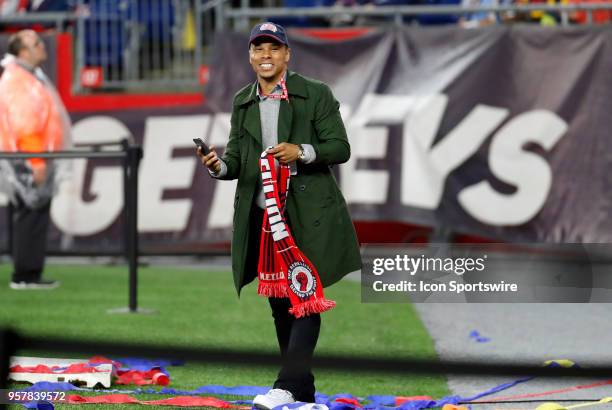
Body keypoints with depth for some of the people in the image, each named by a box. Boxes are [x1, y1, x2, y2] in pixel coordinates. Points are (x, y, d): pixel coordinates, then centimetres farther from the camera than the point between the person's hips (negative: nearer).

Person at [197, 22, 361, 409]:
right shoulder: (242, 102, 12)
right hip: (263, 217, 5)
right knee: (280, 304, 9)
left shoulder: (316, 94, -2)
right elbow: (237, 158, 12)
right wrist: (220, 165, -11)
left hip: (308, 214, -5)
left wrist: (302, 152, -21)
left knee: (305, 298, -11)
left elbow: (340, 147, -4)